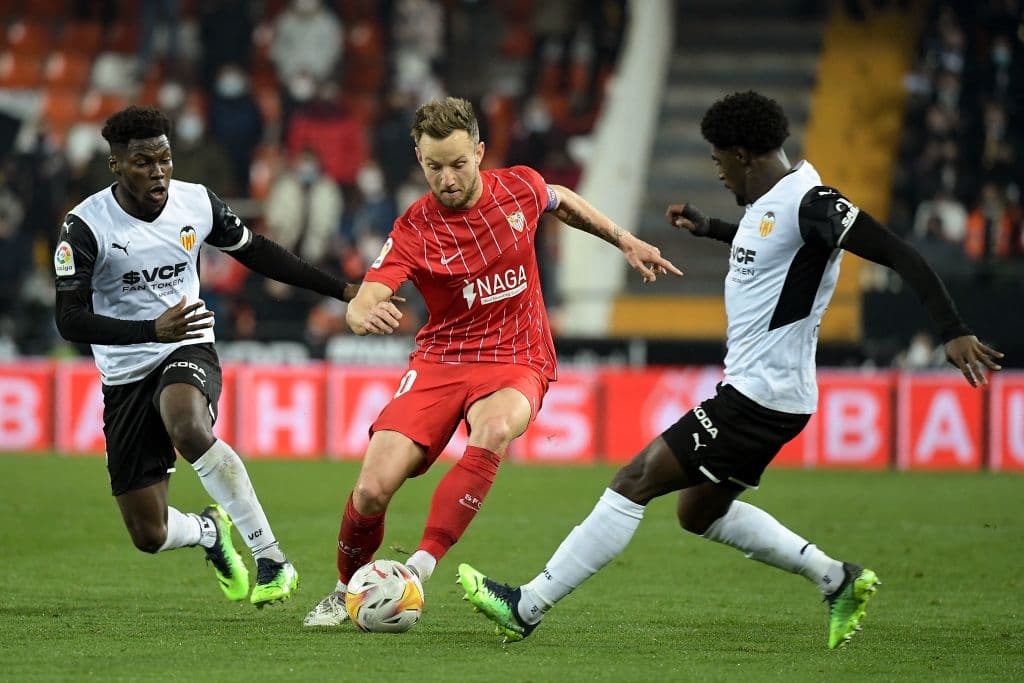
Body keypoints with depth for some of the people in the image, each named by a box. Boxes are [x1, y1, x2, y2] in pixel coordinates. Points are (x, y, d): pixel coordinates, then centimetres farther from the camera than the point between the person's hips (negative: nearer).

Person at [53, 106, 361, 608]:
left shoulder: (196, 203, -5)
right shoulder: (86, 226, -15)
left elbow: (256, 252, 13)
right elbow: (70, 320, -20)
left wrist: (339, 289, 14)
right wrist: (152, 330, -34)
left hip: (188, 354, 0)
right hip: (125, 376, 0)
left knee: (189, 430, -39)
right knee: (149, 536, -3)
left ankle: (270, 556, -28)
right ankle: (210, 531, 36)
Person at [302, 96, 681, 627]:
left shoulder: (520, 188, -3)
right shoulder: (413, 230, -11)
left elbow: (562, 202, 22)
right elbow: (364, 302, -22)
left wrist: (625, 241, 23)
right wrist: (364, 314, -46)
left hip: (517, 363, 0)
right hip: (439, 362, 0)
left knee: (493, 430, -37)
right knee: (373, 489, -15)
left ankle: (421, 566, -35)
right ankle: (347, 590, 16)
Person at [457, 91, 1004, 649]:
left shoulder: (809, 203, -20)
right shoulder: (766, 202, 11)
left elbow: (899, 255, -24)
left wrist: (953, 332, -30)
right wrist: (708, 228, 38)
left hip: (761, 396, -11)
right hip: (752, 389, 11)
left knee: (634, 482, -9)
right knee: (698, 512, 21)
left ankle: (526, 607, -5)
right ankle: (837, 580, 23)